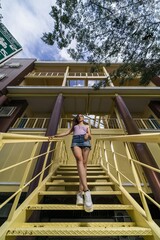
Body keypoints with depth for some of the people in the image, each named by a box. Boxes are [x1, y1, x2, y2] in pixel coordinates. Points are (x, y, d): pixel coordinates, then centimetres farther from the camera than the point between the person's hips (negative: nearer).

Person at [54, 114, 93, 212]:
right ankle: (86, 190, -37)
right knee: (79, 160, -26)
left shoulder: (87, 126, 31)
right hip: (75, 141, -1)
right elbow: (66, 133, 27)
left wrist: (88, 135, -7)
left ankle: (80, 191, -17)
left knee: (84, 163, -14)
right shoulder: (74, 126, 34)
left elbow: (90, 136, 19)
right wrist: (54, 136, 20)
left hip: (85, 141, 1)